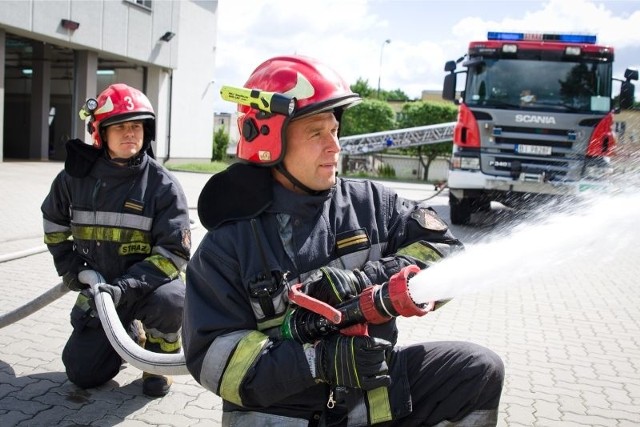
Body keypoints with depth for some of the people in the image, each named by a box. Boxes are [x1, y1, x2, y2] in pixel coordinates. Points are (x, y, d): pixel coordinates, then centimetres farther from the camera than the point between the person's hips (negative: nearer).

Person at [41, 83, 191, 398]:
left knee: (168, 298, -37)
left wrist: (126, 287, -30)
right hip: (100, 287, 4)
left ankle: (159, 360, -4)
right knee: (83, 374, -1)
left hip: (149, 282, -3)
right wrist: (70, 268, 4)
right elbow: (54, 222, 16)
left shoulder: (162, 184, -15)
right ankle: (130, 333, 30)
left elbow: (175, 251, -19)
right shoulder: (77, 176, -3)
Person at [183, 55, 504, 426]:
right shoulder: (229, 242, -6)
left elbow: (446, 250, -4)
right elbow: (212, 354, -11)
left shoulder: (370, 203, 0)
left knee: (479, 369, -10)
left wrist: (365, 279, -20)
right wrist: (318, 361, -25)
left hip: (375, 392, 3)